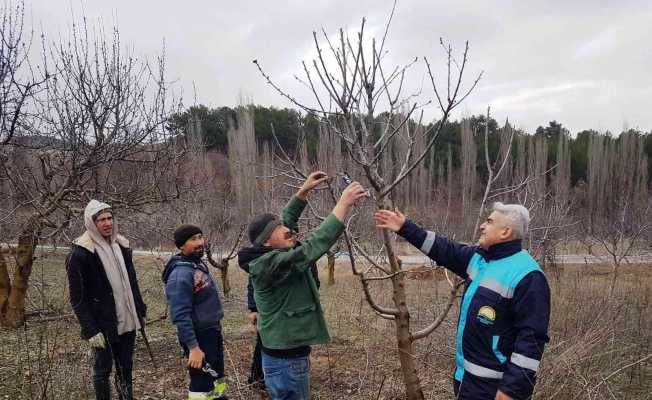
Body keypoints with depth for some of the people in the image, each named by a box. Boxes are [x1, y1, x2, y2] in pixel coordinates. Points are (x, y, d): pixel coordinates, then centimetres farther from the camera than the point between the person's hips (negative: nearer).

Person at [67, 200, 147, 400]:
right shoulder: (80, 253, -13)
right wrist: (90, 331, -17)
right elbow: (77, 298, -13)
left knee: (125, 368, 14)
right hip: (103, 325, -5)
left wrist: (141, 310, 13)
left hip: (127, 321, 5)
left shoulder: (121, 245, 6)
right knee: (103, 369, 8)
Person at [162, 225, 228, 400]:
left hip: (213, 330, 9)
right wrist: (193, 347, -27)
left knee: (217, 373, 27)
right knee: (202, 382, 5)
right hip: (199, 335, -9)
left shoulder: (199, 263, 3)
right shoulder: (180, 275, -25)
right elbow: (180, 316, -28)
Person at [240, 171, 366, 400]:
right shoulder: (271, 263, -23)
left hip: (286, 354, 10)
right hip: (286, 359, -10)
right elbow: (313, 247, -34)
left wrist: (304, 191, 11)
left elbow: (286, 219, 17)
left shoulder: (269, 257, 5)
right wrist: (344, 203, -31)